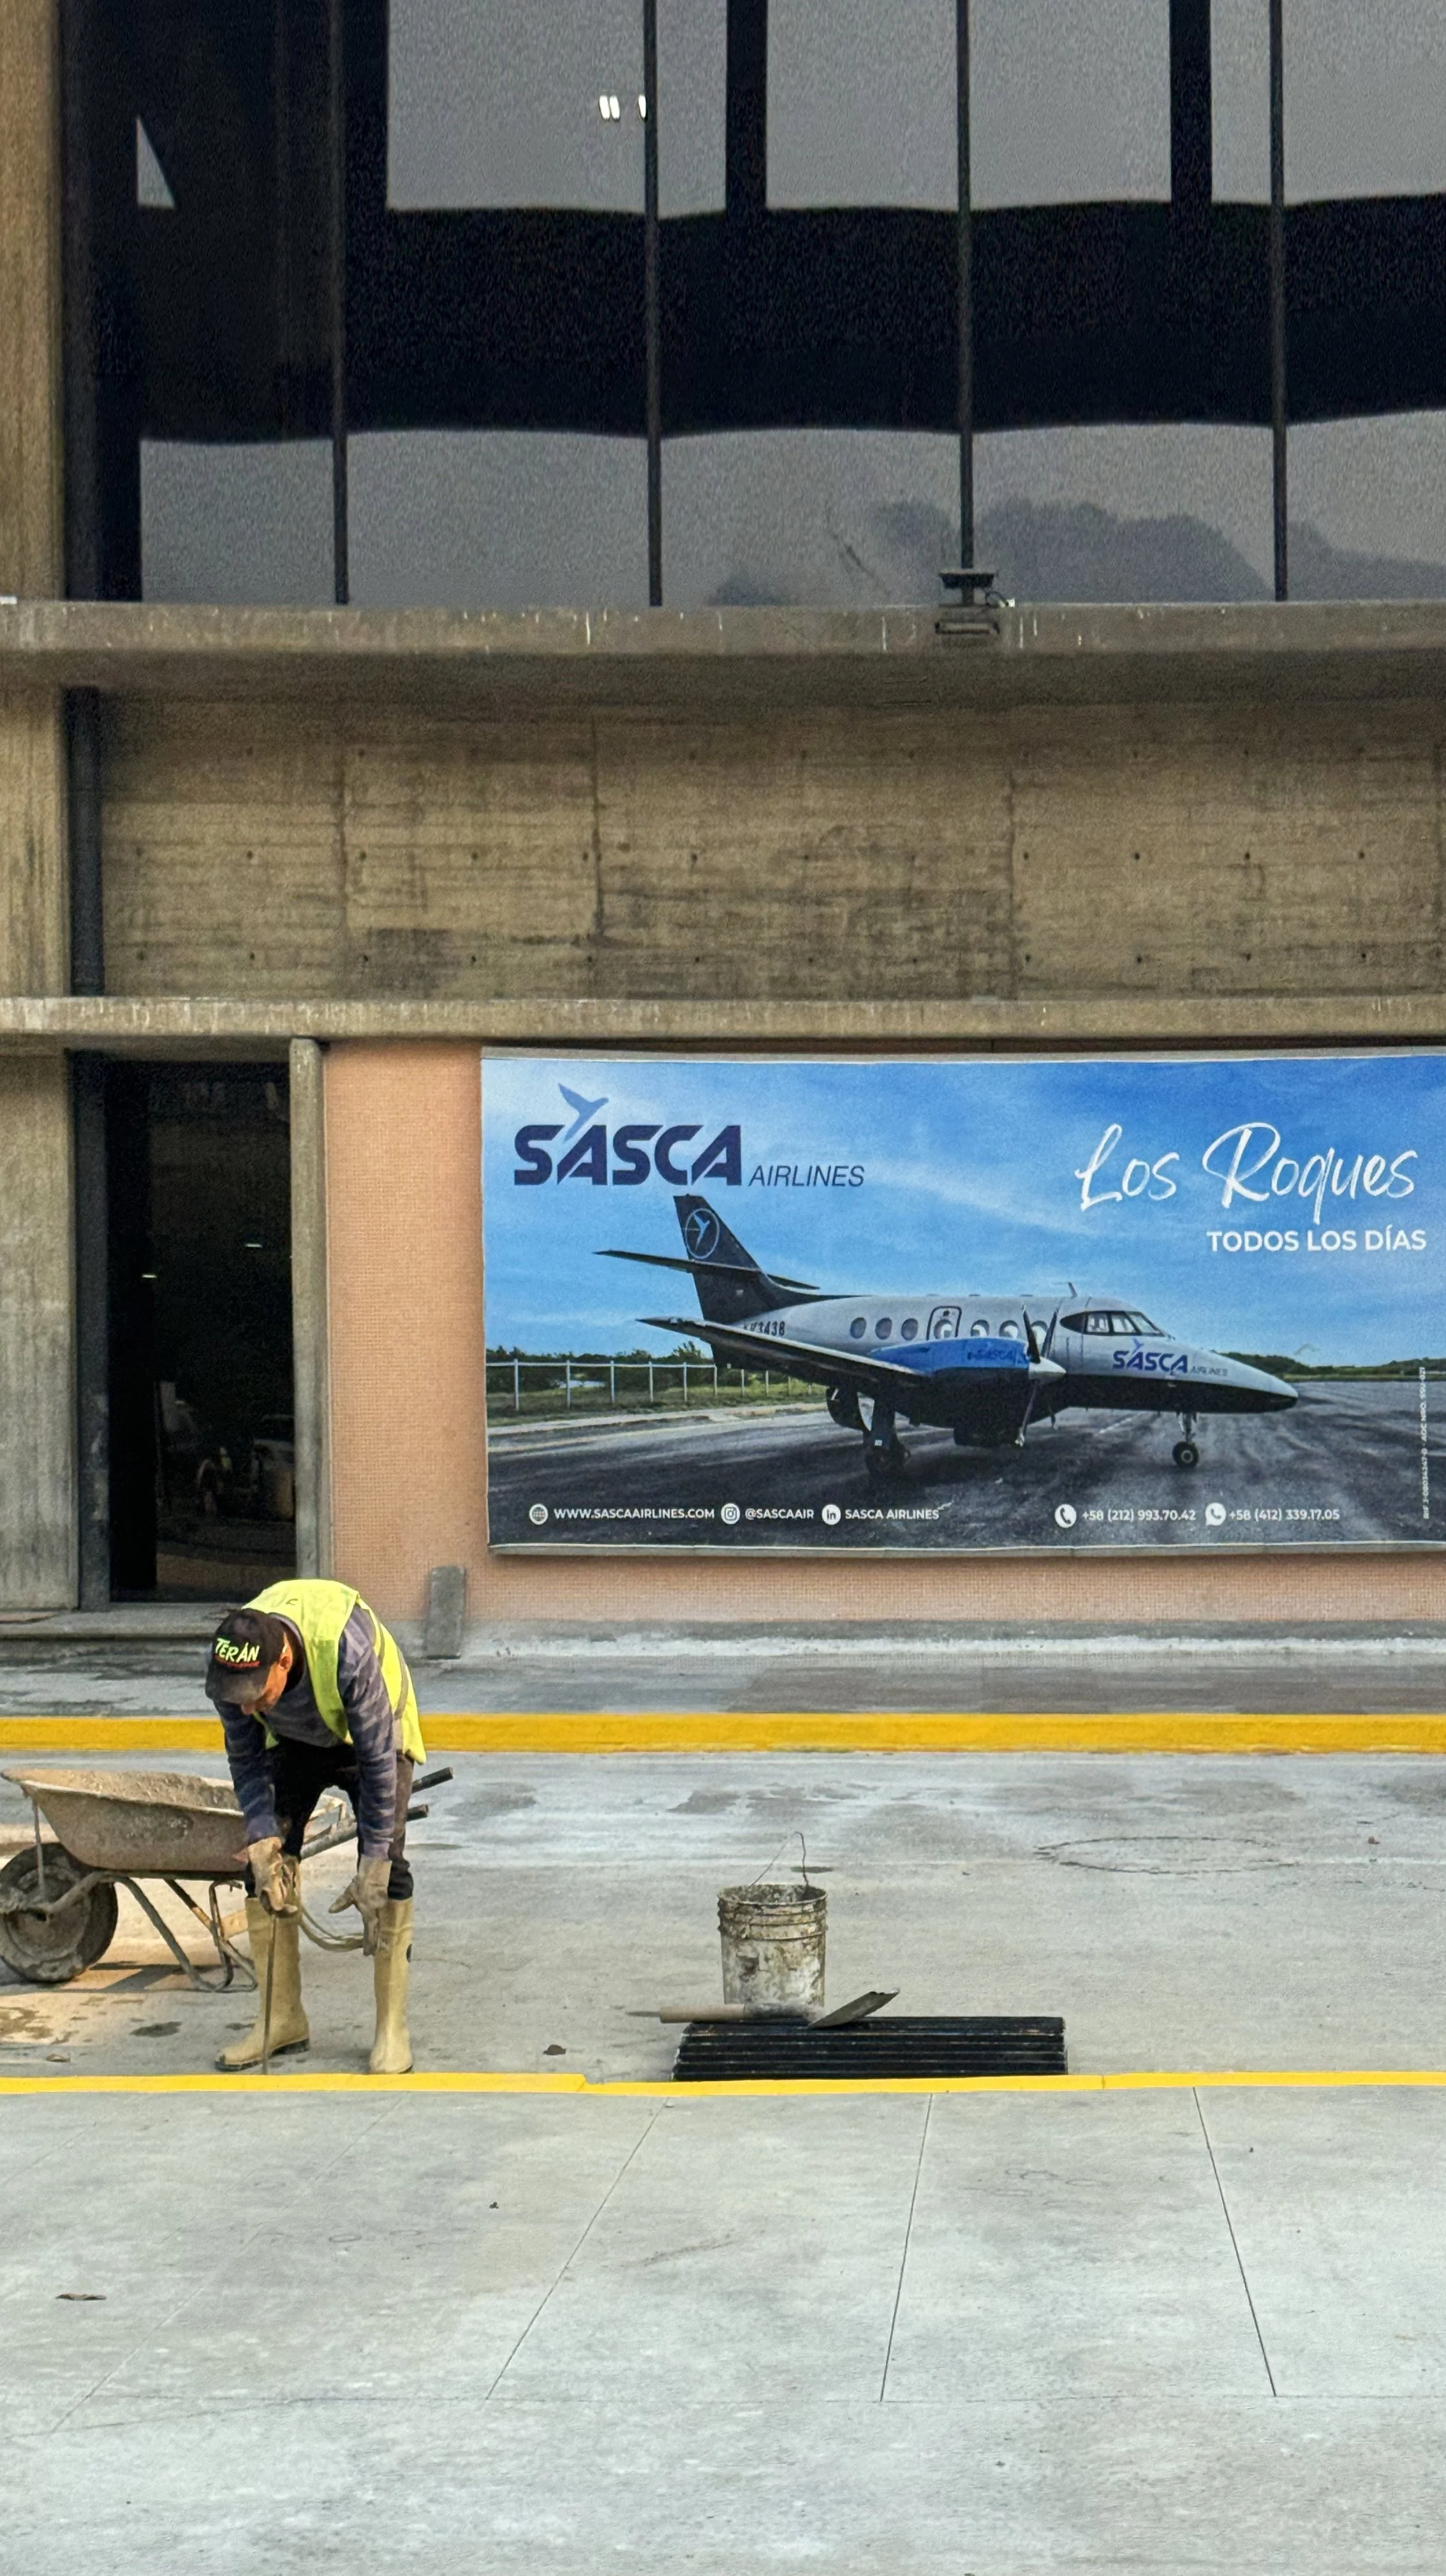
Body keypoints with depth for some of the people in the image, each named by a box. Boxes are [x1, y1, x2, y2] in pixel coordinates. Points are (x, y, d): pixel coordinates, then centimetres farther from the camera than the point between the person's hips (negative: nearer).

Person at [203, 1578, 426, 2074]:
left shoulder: (348, 1652, -44)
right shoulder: (231, 1669, -30)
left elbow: (377, 1761, -34)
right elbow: (246, 1760, -13)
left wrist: (372, 1868, -31)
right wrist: (263, 1838, -25)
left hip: (375, 1732, -4)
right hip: (295, 1740, 4)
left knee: (387, 1869, -18)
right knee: (264, 1864, -7)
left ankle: (392, 2029, -10)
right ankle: (282, 2020, 5)